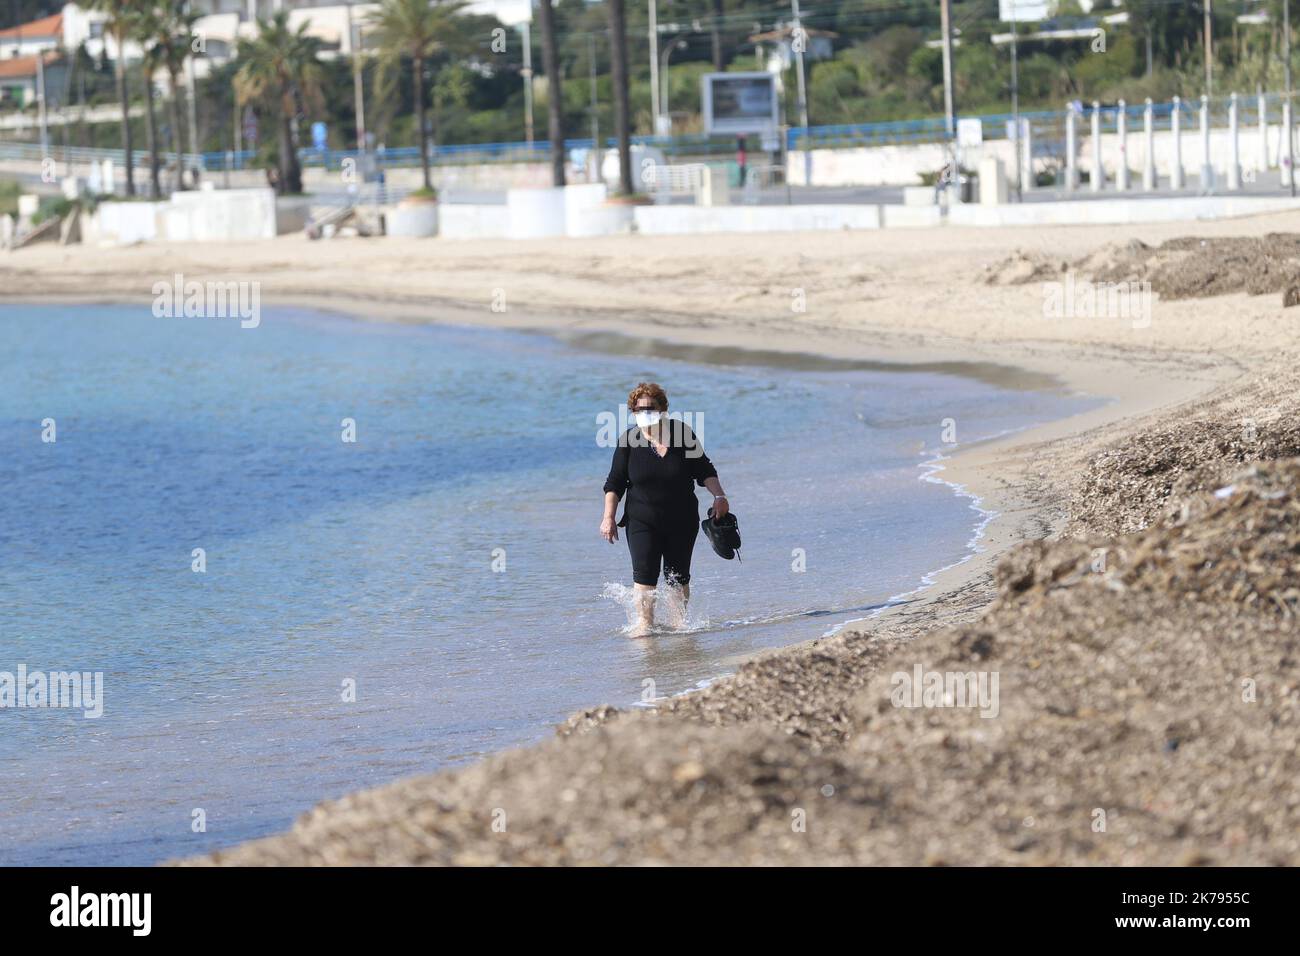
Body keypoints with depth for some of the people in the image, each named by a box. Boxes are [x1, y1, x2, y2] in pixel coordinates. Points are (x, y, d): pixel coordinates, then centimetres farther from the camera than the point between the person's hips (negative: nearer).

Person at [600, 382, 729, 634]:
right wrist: (608, 517, -6)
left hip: (682, 521, 1)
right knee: (644, 574, -15)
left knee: (678, 576, 5)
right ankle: (644, 624, -14)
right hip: (642, 521, -1)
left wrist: (719, 496, -7)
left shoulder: (681, 432, -2)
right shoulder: (629, 441, -4)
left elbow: (704, 470, 6)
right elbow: (614, 483, 1)